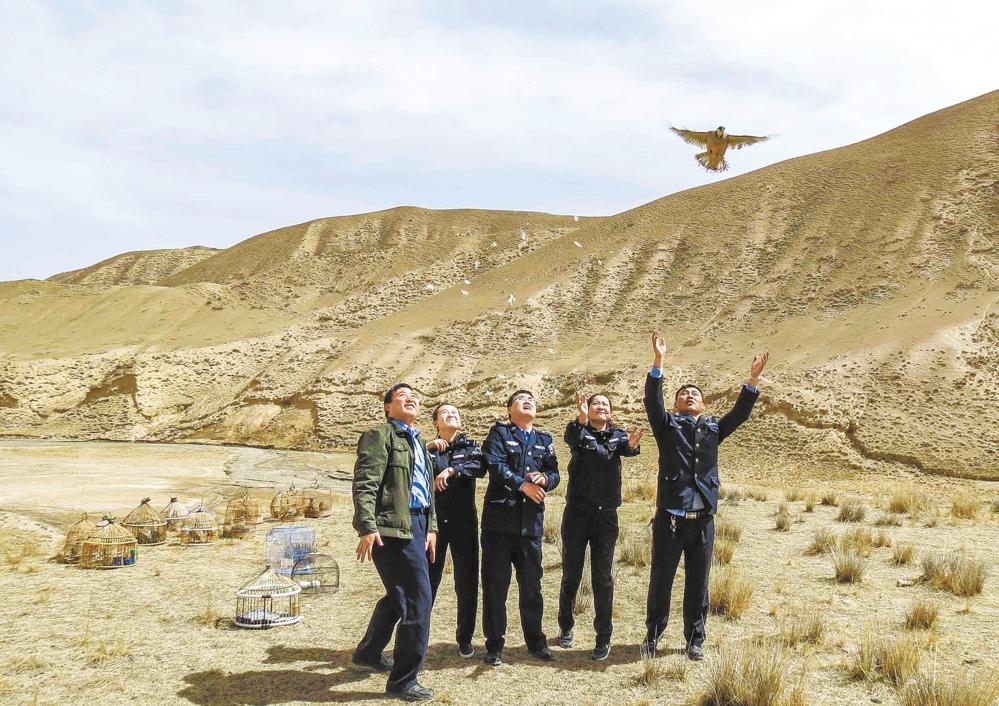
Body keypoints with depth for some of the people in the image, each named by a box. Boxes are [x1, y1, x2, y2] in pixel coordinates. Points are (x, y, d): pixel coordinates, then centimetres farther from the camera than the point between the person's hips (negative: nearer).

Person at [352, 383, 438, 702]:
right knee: (418, 599, -12)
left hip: (417, 525, 10)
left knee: (399, 594, 20)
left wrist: (431, 528, 15)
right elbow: (365, 484, -15)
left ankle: (368, 652, 41)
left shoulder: (417, 442, 23)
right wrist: (367, 527, -24)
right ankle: (403, 680, -4)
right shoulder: (380, 436, -5)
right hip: (392, 527, -10)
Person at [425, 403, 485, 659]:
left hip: (464, 522, 1)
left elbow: (480, 467, -11)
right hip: (433, 521, -1)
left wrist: (451, 470, -22)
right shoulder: (428, 449, 9)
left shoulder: (470, 446, 10)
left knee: (467, 581, 3)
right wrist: (426, 448, -16)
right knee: (427, 580, -2)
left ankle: (464, 638, 15)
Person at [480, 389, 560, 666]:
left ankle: (535, 641, 22)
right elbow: (495, 465, -11)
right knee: (495, 584, 0)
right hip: (500, 519, -4)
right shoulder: (499, 433, 5)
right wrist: (523, 484, -17)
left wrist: (545, 479, -11)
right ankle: (494, 646, 8)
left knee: (532, 585, 10)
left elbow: (555, 473, 11)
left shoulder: (544, 440, 18)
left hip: (531, 521, 4)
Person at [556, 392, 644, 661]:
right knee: (570, 575, 8)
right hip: (577, 513, -1)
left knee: (603, 578, 1)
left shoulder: (617, 435, 7)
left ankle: (604, 638, 8)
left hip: (606, 515, 1)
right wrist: (581, 420, -45)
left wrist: (632, 445, -41)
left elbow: (624, 448, -16)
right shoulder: (579, 431, 2)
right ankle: (566, 627, 27)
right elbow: (571, 438, -23)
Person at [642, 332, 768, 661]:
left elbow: (740, 412, 7)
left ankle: (695, 640, 21)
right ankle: (652, 636, 18)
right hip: (670, 518, -3)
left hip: (703, 520, 3)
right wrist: (658, 362, -20)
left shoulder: (713, 428, 15)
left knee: (698, 583, 10)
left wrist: (753, 378, -4)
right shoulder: (667, 425, 6)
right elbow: (652, 401, -9)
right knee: (660, 580, 5)